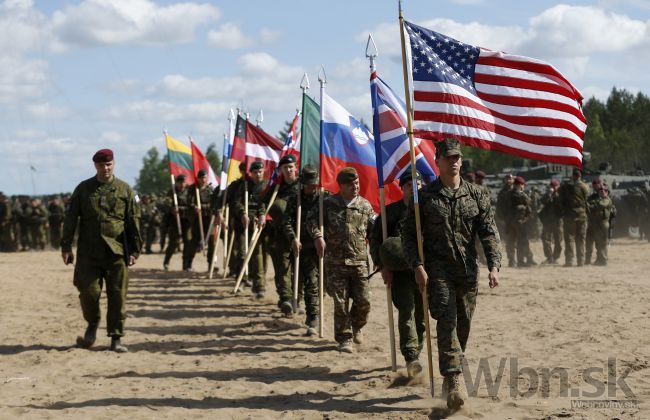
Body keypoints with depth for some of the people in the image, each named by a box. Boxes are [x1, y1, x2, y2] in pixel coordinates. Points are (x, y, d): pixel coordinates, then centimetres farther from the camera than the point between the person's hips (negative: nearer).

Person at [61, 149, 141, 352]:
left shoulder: (125, 190, 6)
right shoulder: (83, 189, 8)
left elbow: (134, 221, 6)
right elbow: (70, 219, 8)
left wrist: (134, 250, 2)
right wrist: (66, 246, 1)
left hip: (116, 251, 0)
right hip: (88, 252, 1)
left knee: (117, 296, -1)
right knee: (88, 291, -5)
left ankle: (116, 338, 7)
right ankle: (92, 325, 23)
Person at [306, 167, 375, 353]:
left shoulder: (365, 205, 9)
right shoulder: (329, 204, 3)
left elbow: (374, 230, 13)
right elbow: (312, 218, 5)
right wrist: (318, 236, -12)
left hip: (359, 261, 2)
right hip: (335, 262, -1)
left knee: (363, 300, -2)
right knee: (340, 303, 0)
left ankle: (356, 327, 28)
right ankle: (344, 339, 11)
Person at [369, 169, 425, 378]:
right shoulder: (390, 211, 6)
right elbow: (375, 239, 9)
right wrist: (382, 266, -2)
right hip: (399, 271, -2)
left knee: (421, 314, 7)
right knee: (406, 311, -15)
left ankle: (416, 352, 25)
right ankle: (411, 358, -21)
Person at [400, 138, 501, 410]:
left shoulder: (476, 196, 7)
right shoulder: (425, 196, 1)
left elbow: (489, 233, 3)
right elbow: (408, 233, 2)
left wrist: (494, 265, -10)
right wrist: (417, 266, -10)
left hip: (468, 271, 3)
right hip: (438, 270, -3)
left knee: (463, 324, 9)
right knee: (447, 322, -15)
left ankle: (451, 374, 27)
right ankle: (454, 382, -21)